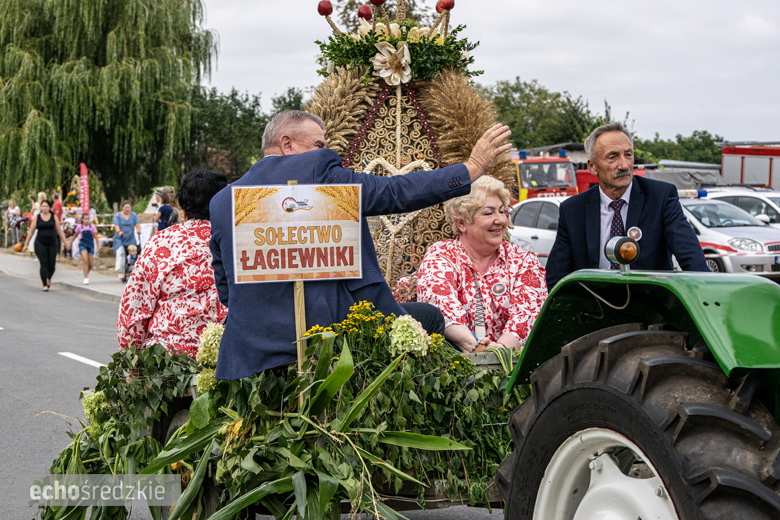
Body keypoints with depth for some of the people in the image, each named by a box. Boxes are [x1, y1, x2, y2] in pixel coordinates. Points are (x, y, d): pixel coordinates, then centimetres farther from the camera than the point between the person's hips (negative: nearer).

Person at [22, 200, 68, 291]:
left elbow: (59, 231, 8)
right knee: (43, 264, -8)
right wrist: (26, 245, 6)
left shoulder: (54, 217, 6)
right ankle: (45, 285, -3)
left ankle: (49, 278, 34)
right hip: (40, 243, -1)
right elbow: (31, 232, 7)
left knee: (52, 265, 1)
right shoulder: (37, 218, 4)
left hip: (52, 243, 1)